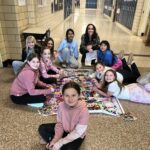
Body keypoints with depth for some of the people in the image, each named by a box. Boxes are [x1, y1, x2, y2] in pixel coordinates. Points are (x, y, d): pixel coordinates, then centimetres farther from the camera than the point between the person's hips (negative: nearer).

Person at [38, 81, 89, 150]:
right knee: (42, 128, -7)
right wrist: (55, 140, -21)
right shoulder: (61, 105, -19)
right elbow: (59, 124, -8)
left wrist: (59, 143, -25)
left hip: (76, 136, -3)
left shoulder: (83, 111, -32)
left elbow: (77, 133, -26)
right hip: (64, 129, 4)